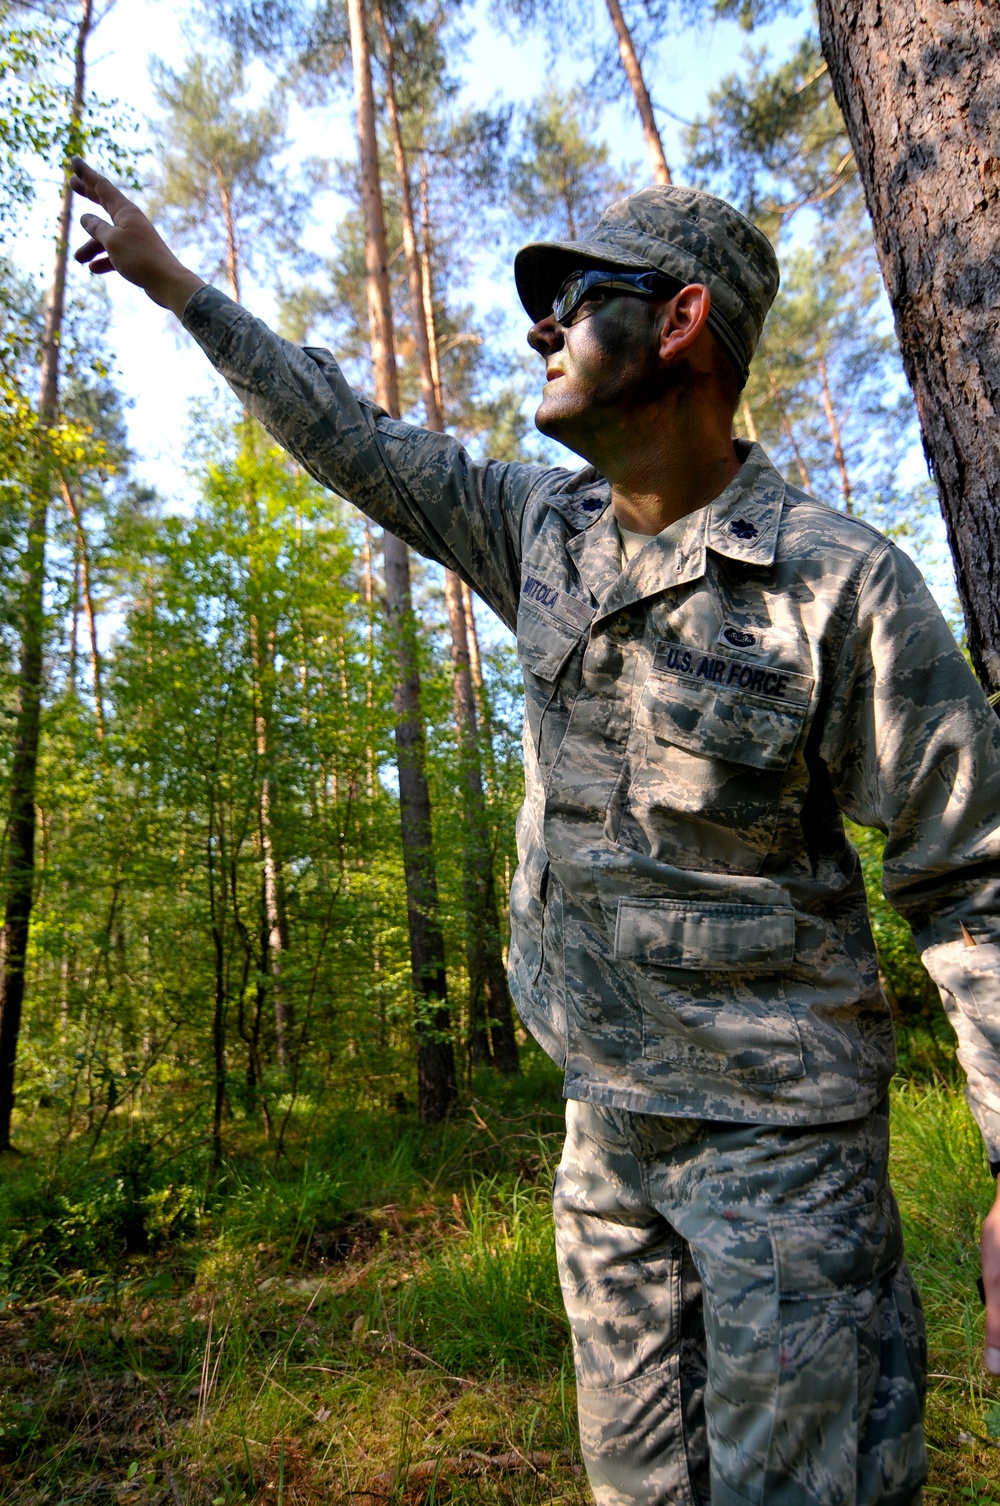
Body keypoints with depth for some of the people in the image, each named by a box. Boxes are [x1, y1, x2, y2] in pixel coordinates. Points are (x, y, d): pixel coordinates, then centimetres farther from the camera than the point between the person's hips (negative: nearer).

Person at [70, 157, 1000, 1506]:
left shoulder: (842, 582, -15)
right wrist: (177, 285, 21)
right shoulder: (544, 530, 3)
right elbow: (360, 445, 14)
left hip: (778, 1128, -5)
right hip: (606, 1115, 6)